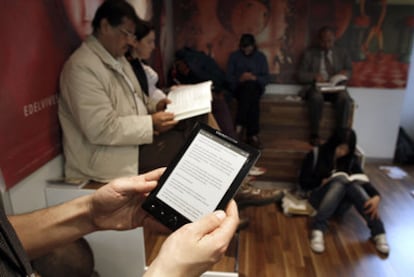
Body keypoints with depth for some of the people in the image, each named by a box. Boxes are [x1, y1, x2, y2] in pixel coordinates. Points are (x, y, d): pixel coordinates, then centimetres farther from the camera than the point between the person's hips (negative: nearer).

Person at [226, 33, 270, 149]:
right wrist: (239, 79, -16)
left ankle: (240, 126, -41)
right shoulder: (234, 56, 10)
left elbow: (266, 78, 5)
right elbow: (228, 77, 4)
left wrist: (255, 78, -15)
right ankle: (252, 134, -42)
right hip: (238, 87, -1)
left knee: (250, 85, -38)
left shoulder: (261, 57, 11)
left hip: (256, 87, 1)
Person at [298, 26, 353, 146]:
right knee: (316, 97, -37)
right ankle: (314, 135, -26)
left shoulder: (342, 53, 16)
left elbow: (350, 70, 16)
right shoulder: (309, 53, 9)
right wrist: (314, 76, -17)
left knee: (345, 98, -32)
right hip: (316, 87, -2)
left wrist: (345, 73, -9)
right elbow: (301, 75, 4)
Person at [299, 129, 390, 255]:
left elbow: (363, 180, -12)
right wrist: (322, 182, -16)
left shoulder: (352, 159, 5)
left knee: (353, 184, -30)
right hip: (319, 198, -2)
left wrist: (376, 196, -31)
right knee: (341, 179, -33)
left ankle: (379, 232, -34)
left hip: (339, 205, 3)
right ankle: (318, 229, -46)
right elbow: (303, 182, 0)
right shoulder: (316, 154, -3)